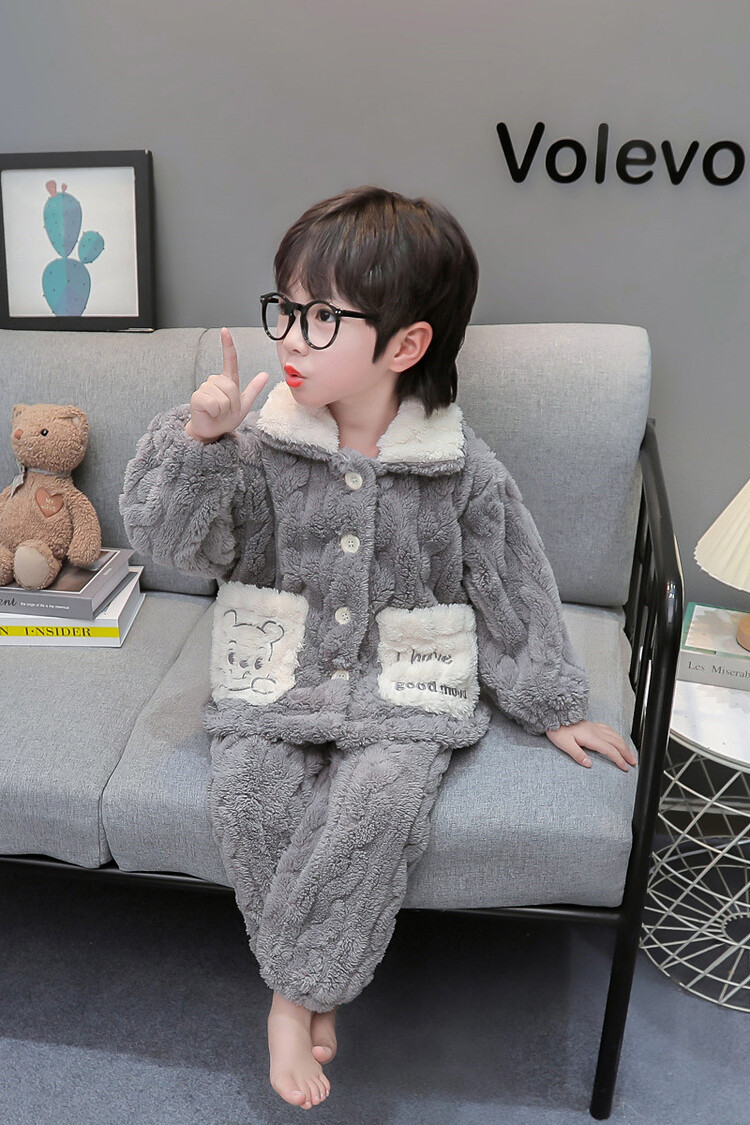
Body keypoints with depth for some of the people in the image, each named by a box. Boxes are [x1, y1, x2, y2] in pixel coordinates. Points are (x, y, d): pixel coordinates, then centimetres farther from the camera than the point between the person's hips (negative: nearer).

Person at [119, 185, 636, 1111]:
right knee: (245, 790, -21)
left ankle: (294, 992, -2)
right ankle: (305, 986, 3)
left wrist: (550, 704, 9)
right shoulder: (259, 441, -3)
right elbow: (176, 540, -5)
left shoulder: (461, 467, -6)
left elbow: (512, 590, 4)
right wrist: (197, 443, -21)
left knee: (382, 795, -26)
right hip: (273, 681, 2)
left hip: (403, 691, -1)